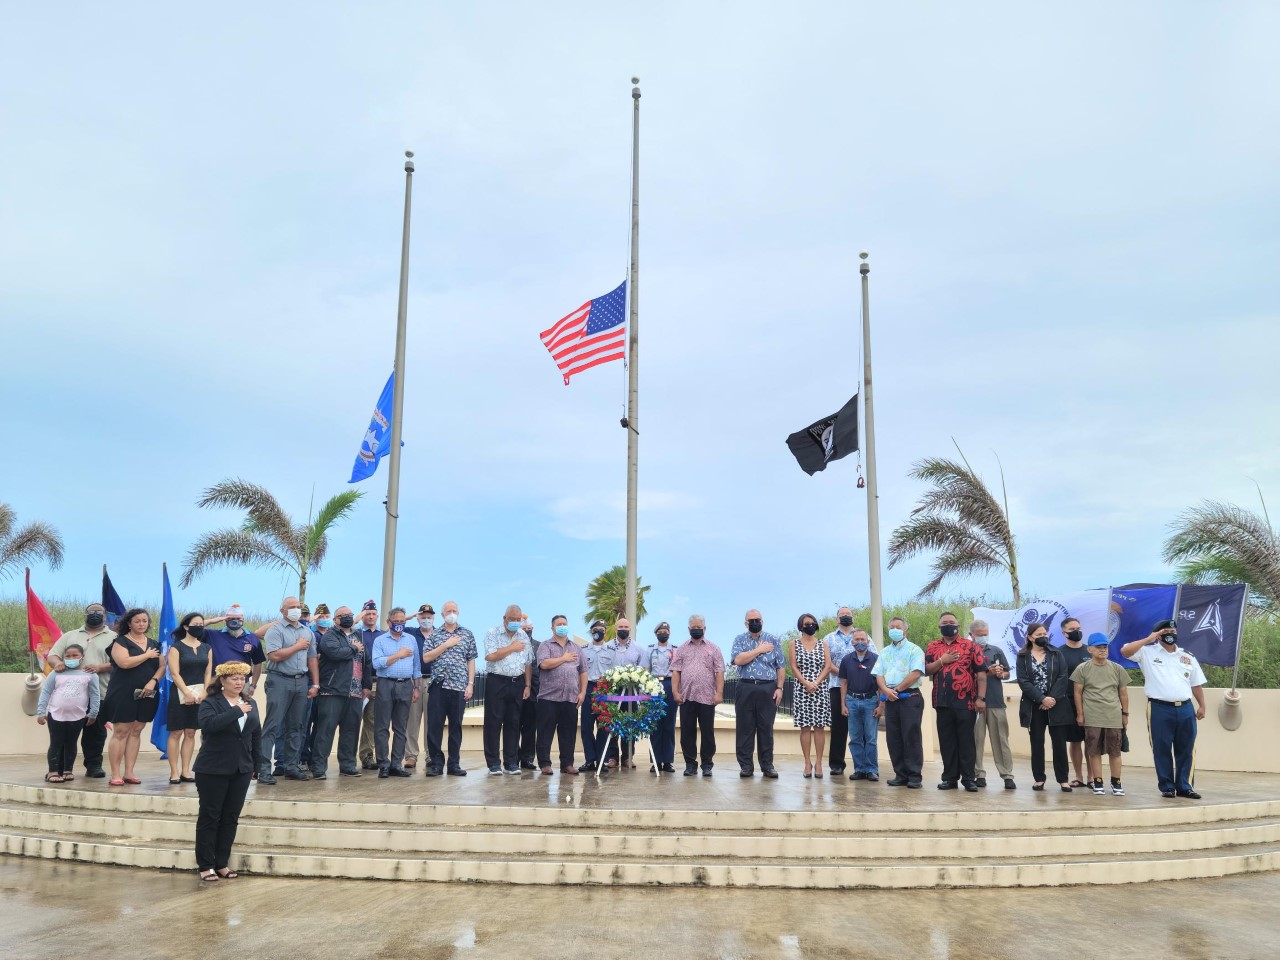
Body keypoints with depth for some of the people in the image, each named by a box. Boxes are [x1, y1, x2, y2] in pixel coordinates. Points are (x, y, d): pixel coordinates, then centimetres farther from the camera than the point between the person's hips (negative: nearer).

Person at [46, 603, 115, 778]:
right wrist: (57, 663, -14)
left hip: (99, 693, -2)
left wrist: (99, 667, -19)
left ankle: (93, 765, 10)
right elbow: (52, 655, 10)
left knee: (96, 730, 1)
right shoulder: (70, 636, 17)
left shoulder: (113, 637, 8)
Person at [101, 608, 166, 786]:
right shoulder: (121, 641, -2)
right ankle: (115, 775, 0)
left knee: (136, 732, 6)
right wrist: (147, 655, -9)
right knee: (121, 732, -4)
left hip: (146, 695, 5)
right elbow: (124, 662, -18)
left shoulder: (154, 644, 14)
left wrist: (153, 681, -7)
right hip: (123, 693, -5)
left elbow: (162, 666, 10)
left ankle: (129, 773, 11)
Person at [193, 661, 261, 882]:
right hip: (213, 770, -5)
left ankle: (222, 863, 18)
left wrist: (257, 764, 11)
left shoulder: (251, 704, 10)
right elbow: (208, 724, -26)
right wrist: (237, 711, -25)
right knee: (209, 817, 4)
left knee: (231, 818, 9)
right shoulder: (210, 703, -5)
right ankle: (205, 865, 13)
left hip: (241, 771, 5)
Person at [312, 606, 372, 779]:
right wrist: (354, 649, -5)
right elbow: (335, 652, -20)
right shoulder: (330, 635, 1)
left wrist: (366, 685, 13)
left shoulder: (358, 637, 20)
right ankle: (318, 767, -4)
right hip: (333, 691, -6)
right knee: (326, 728, -7)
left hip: (355, 693, 6)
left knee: (351, 729, 8)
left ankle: (347, 765, 17)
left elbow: (367, 662, 20)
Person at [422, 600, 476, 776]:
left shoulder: (467, 634, 9)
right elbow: (426, 658, -2)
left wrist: (470, 684, -1)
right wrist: (446, 645, -8)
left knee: (456, 726, 5)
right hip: (438, 686, 0)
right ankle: (436, 763, 8)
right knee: (434, 725, -1)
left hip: (459, 687, 0)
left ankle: (454, 764, 12)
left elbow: (471, 661, 8)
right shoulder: (434, 635, 8)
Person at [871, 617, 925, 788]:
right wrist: (886, 690, -9)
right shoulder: (884, 652, 18)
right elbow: (878, 675, 10)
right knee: (893, 738, 5)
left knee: (911, 737, -6)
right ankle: (901, 775, 12)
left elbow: (915, 673, -13)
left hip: (909, 698, -6)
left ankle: (914, 776, -2)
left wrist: (897, 690, -11)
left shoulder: (914, 650, 0)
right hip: (890, 699, 6)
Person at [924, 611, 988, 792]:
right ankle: (950, 777, 16)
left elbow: (981, 673, -3)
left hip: (965, 702, -3)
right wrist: (941, 661, -12)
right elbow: (925, 670, 2)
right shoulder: (932, 647, 10)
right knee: (946, 741, 8)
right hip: (942, 702, 3)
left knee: (966, 740, 2)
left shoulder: (970, 646, 1)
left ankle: (969, 778, 8)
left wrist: (981, 698, -9)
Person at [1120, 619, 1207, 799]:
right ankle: (1167, 787, 10)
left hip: (1186, 708, 4)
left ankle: (1185, 786, 15)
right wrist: (1148, 639, -11)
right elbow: (1124, 651, -13)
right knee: (1162, 749, 1)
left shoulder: (1188, 656, 14)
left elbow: (1197, 684, 17)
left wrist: (1201, 705, 10)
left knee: (1186, 750, 6)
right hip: (1160, 708, -4)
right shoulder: (1147, 652, 2)